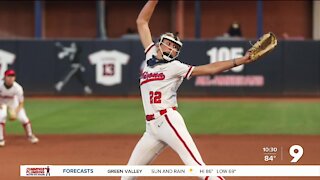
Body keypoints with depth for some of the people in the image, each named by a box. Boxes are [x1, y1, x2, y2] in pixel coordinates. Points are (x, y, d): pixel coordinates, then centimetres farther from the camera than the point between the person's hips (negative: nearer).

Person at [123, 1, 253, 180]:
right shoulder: (151, 57, 16)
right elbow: (142, 22, 21)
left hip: (169, 121, -6)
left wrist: (241, 60, -17)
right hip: (151, 127, 6)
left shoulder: (175, 67, 2)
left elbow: (209, 69, -7)